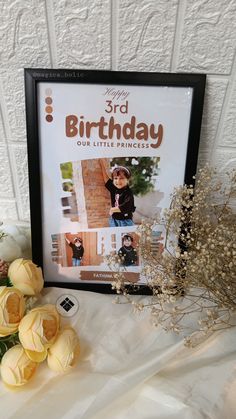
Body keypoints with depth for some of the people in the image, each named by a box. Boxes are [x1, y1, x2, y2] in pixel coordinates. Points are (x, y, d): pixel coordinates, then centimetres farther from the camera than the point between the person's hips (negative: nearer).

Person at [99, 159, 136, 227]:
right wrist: (102, 161, 8)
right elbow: (106, 177, 8)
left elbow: (125, 207, -27)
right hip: (114, 220, 6)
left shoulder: (128, 193, -14)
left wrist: (112, 209, -13)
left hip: (125, 221, -6)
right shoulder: (113, 189, 3)